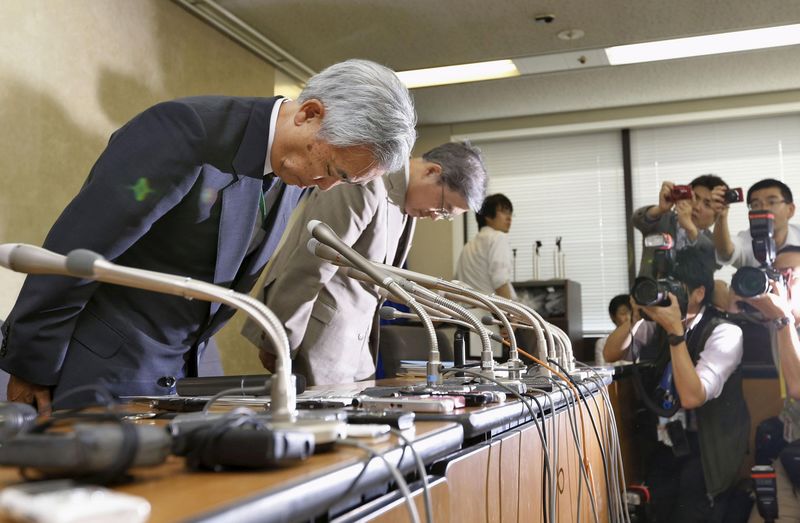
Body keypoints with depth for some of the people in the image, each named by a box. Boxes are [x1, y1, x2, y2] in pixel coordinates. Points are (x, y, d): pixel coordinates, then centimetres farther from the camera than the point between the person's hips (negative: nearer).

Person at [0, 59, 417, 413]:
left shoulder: (293, 176, 0)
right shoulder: (187, 130, -24)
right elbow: (74, 251, -21)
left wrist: (187, 360, 15)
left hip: (176, 376, 7)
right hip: (98, 374, -6)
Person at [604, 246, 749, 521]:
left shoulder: (724, 332, -14)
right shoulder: (658, 324, 5)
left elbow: (692, 397, -24)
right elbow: (611, 354, 5)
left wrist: (675, 331, -27)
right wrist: (634, 315, -10)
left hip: (705, 449, -5)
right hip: (664, 443, 5)